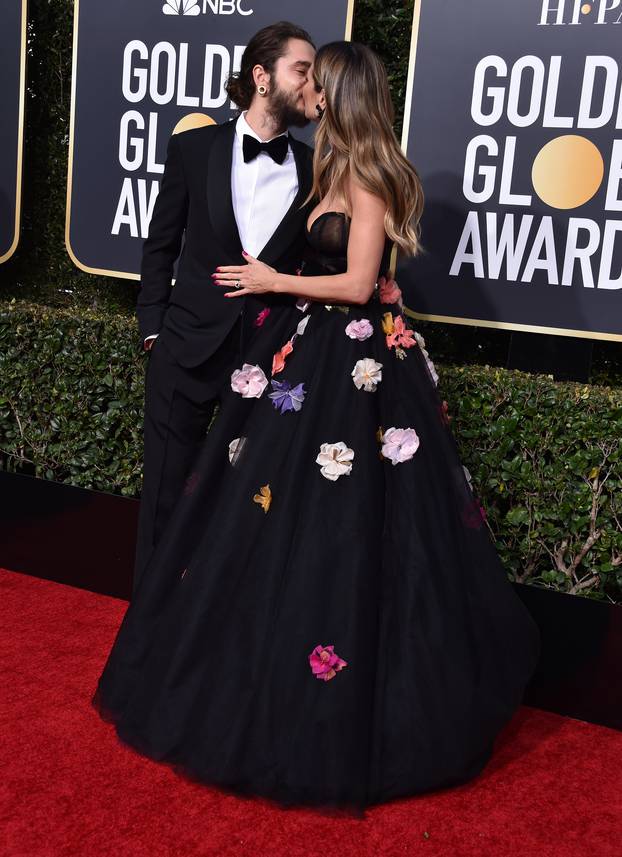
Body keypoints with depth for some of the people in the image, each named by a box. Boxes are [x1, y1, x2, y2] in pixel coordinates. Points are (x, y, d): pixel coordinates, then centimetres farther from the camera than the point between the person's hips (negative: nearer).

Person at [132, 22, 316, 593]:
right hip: (190, 345, 0)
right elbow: (161, 245, 5)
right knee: (167, 487, 8)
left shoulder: (314, 169, 2)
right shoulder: (194, 148, 0)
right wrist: (152, 326, 2)